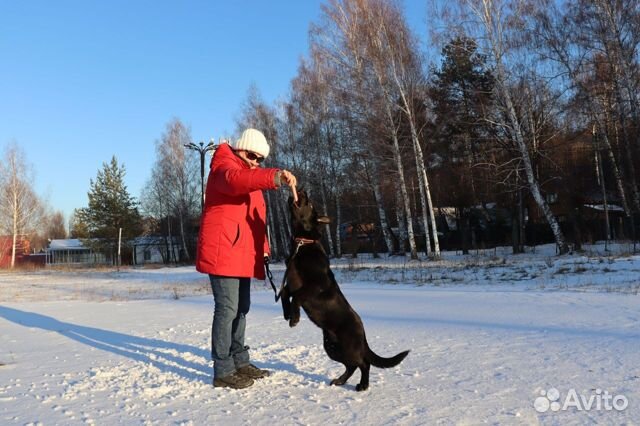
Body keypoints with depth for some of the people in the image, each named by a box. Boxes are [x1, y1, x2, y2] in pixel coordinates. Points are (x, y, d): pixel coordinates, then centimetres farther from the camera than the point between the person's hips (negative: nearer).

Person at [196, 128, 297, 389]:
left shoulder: (250, 175, 23)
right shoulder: (225, 166, -6)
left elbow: (255, 216, 23)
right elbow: (235, 180, -33)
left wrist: (263, 248, 14)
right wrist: (275, 177, -44)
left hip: (242, 255, 10)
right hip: (223, 253, -10)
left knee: (241, 308, 14)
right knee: (227, 309, -9)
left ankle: (240, 362, 24)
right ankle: (223, 371, -2)